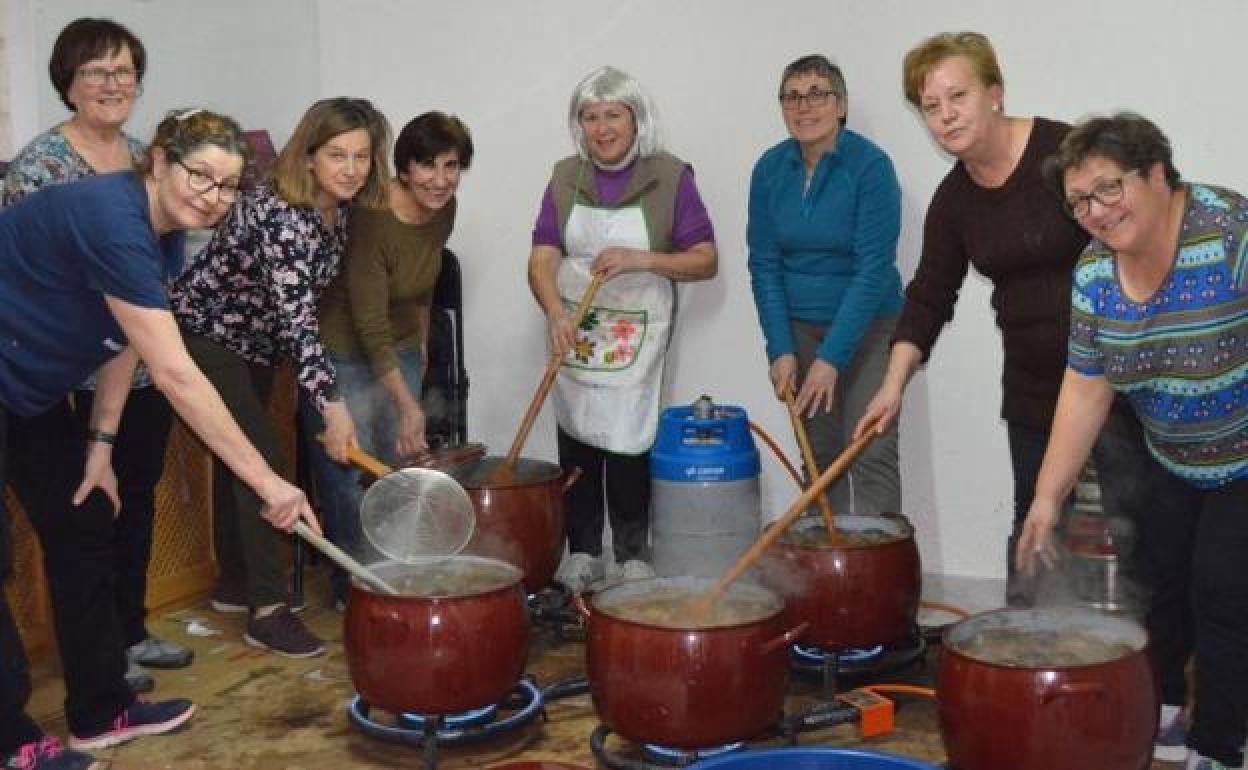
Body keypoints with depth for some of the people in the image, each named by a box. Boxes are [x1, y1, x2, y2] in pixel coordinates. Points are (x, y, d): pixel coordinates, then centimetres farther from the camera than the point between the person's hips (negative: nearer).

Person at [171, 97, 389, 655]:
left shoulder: (340, 210, -6)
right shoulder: (279, 215, -32)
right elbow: (295, 316, -38)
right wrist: (332, 406, -43)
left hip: (255, 342, 8)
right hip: (207, 333, -8)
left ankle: (234, 584, 30)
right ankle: (268, 611, -9)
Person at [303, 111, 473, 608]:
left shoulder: (443, 210, -5)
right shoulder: (372, 219, -27)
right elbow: (370, 326, -26)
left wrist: (422, 346, 21)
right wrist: (408, 405, -28)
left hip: (399, 348, 7)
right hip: (343, 351, -7)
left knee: (400, 467, 9)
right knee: (352, 474, -3)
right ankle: (353, 590, 13)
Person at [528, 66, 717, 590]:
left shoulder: (669, 177, -5)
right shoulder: (566, 178, 4)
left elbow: (705, 261, -5)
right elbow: (542, 259, -4)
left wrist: (643, 259, -21)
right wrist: (556, 313, -24)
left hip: (637, 334, -3)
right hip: (573, 331, 3)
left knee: (627, 440, -5)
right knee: (577, 440, 5)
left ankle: (632, 554, 12)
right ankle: (583, 553, 18)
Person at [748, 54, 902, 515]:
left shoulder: (870, 165, -14)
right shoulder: (770, 168, -2)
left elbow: (874, 268, -19)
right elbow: (764, 264, 0)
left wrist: (831, 357, -23)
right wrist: (780, 349, -8)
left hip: (869, 326, -3)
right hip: (800, 328, 4)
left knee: (872, 454, -7)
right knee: (819, 453, 7)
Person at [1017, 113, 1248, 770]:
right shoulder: (1095, 271, -8)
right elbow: (1086, 389, -5)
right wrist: (1047, 497, -7)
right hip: (1171, 462, 6)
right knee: (1160, 577, 14)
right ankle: (1157, 701, 36)